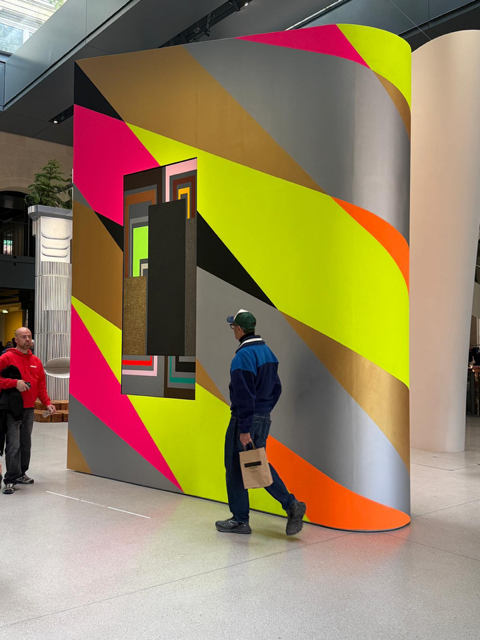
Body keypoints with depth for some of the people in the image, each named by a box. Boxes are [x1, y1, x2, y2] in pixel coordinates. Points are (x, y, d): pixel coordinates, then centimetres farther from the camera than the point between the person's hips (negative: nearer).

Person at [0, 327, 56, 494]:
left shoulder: (36, 361, 12)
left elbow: (41, 385, 15)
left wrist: (47, 403, 4)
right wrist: (15, 382, -23)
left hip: (29, 409, 6)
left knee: (26, 444, 11)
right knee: (14, 445, -9)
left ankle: (21, 474, 24)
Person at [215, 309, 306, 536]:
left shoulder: (242, 357, -19)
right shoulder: (267, 352, 9)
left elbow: (243, 396, -21)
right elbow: (276, 388, 15)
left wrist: (244, 429, -19)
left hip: (245, 419, -8)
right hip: (263, 418, 8)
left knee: (236, 468, 5)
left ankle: (240, 520, 14)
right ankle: (291, 504, 5)